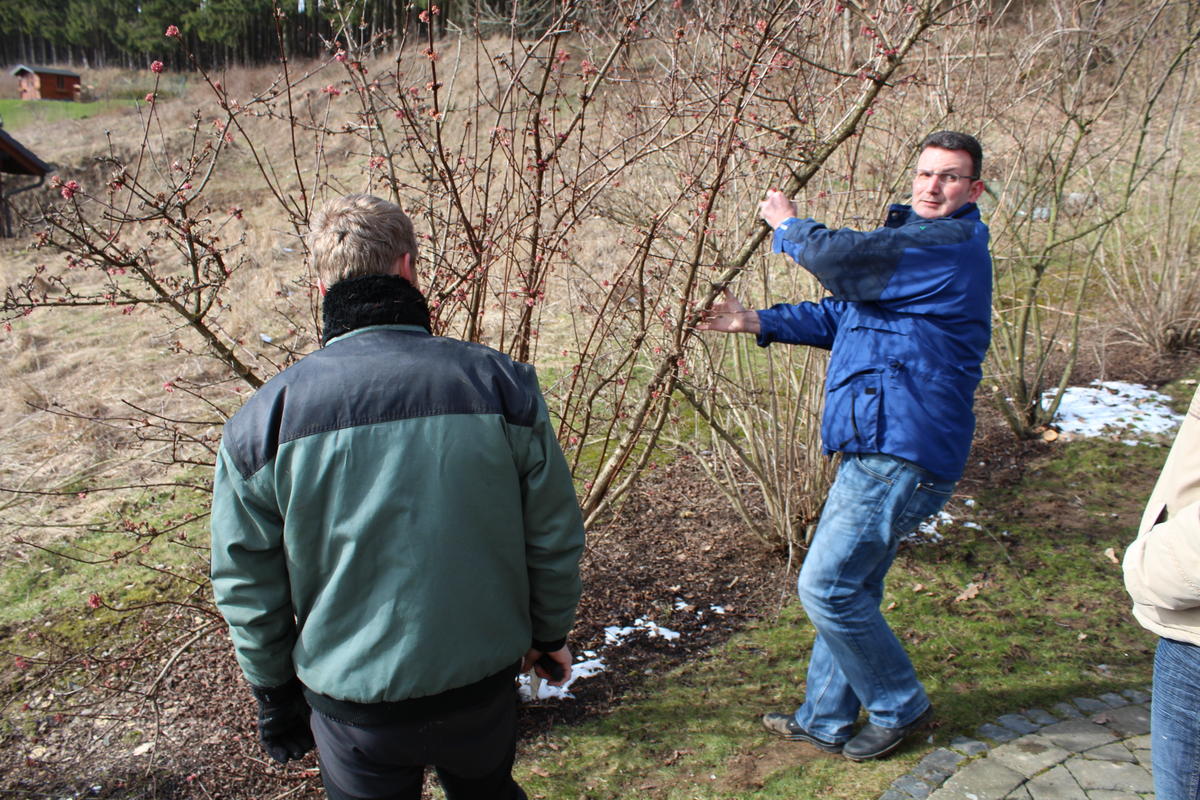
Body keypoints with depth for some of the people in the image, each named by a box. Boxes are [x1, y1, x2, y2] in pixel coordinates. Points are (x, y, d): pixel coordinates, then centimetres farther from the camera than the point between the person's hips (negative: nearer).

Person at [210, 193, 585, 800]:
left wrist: (274, 690, 12)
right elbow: (554, 538, -5)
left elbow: (247, 585, -4)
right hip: (484, 686, 1)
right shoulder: (501, 384, -15)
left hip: (351, 707, 0)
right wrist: (550, 634, 12)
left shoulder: (264, 419, -14)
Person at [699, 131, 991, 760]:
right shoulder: (920, 243, 21)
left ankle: (900, 708, 15)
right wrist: (758, 322, 13)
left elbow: (842, 258, -21)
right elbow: (843, 314, 22)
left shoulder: (952, 245, -13)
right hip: (880, 447, 11)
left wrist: (788, 225, 0)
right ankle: (825, 720, 28)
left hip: (902, 453, -11)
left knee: (826, 587, -6)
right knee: (849, 588, 15)